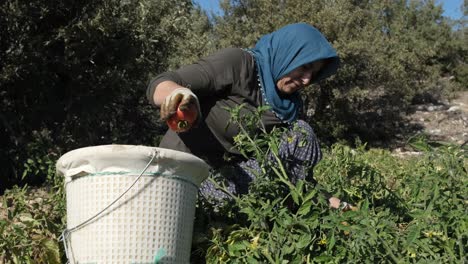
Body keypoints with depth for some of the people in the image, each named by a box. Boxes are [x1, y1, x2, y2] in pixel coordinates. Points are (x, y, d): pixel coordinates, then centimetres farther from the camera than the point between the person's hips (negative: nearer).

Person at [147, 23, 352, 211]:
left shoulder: (289, 104, 8)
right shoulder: (238, 64, -13)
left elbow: (299, 171, 11)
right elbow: (159, 85, -22)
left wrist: (328, 201, -2)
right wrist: (178, 92, -44)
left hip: (232, 175, 6)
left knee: (301, 134, -9)